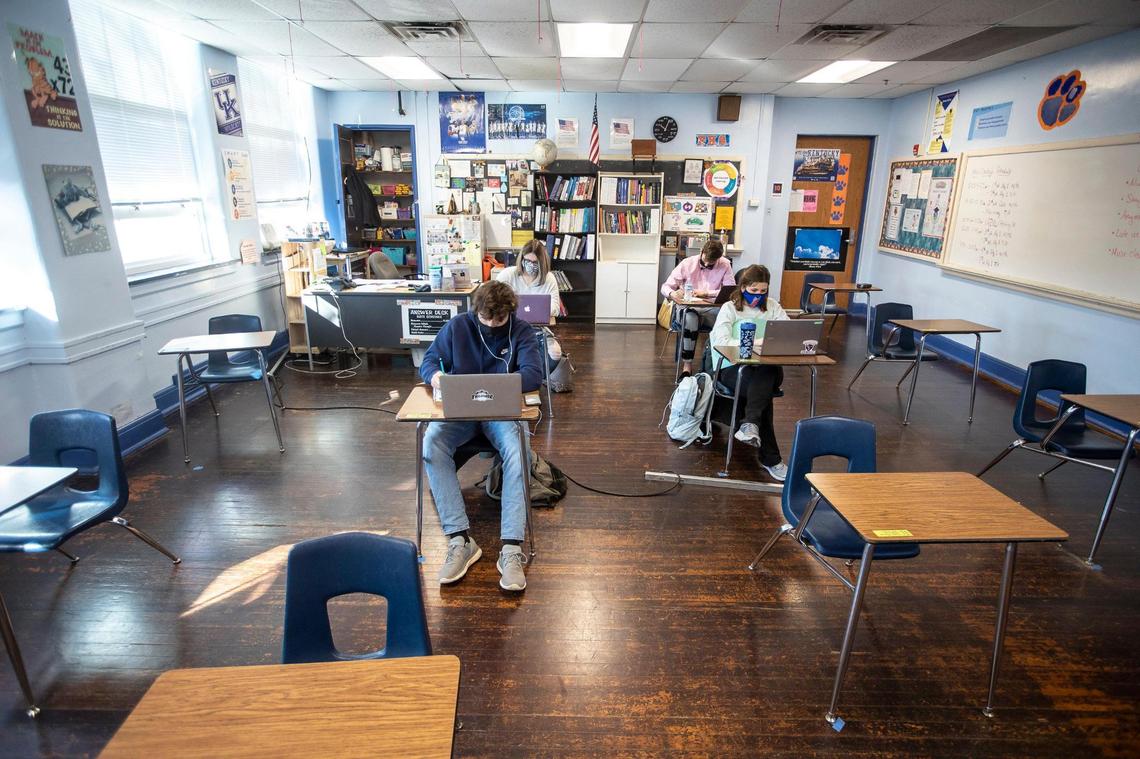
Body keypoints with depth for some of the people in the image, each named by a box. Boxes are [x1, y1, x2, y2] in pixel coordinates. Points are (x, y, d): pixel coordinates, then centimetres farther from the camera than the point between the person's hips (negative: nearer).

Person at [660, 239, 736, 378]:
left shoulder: (725, 265, 3)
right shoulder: (687, 264, 2)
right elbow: (665, 287, 3)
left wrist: (706, 293, -14)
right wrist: (672, 294, -22)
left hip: (712, 309, 1)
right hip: (689, 308, -1)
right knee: (690, 317, -39)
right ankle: (687, 366, -33)